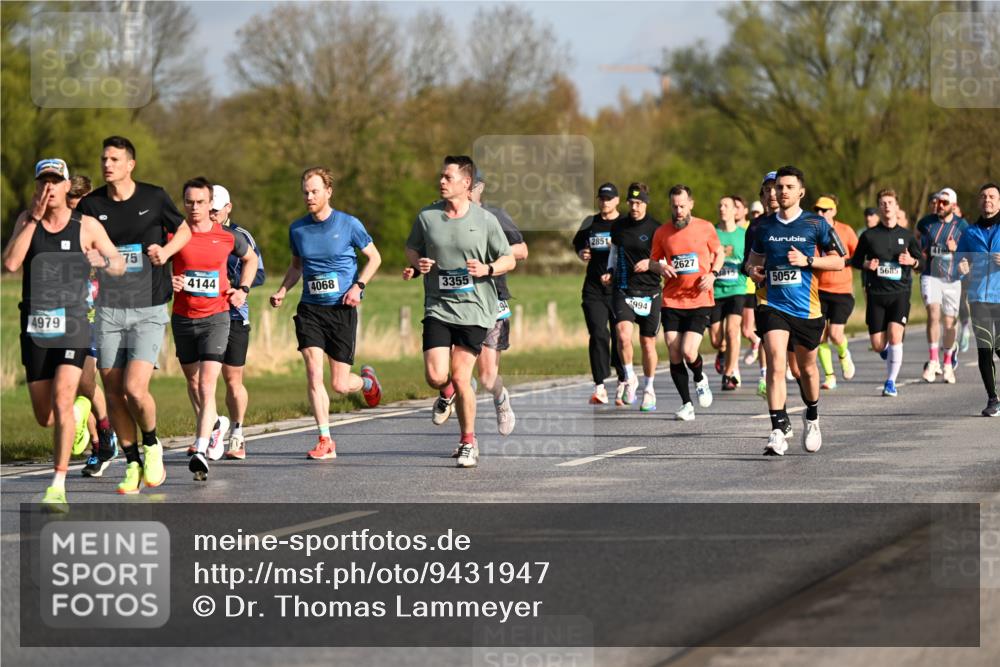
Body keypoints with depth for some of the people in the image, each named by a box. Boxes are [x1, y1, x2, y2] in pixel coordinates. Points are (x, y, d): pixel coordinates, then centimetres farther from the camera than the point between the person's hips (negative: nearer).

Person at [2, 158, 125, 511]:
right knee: (44, 417, 9)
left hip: (72, 326, -3)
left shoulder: (86, 226, 1)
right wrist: (34, 218, -13)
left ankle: (58, 487, -19)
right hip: (34, 327, 3)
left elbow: (119, 266, 12)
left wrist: (102, 260, -11)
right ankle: (78, 413, 47)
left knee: (61, 400, -21)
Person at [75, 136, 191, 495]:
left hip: (149, 310, -2)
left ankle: (152, 446, 12)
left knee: (134, 389, -16)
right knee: (114, 394, 2)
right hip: (109, 309, 2)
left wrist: (166, 251, -6)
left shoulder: (154, 197, -1)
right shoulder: (91, 205, 0)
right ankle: (133, 464, 18)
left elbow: (183, 230, 14)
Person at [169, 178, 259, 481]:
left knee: (207, 384, -15)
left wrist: (243, 289, 8)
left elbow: (250, 258, 20)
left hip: (215, 317, -2)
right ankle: (214, 424, 45)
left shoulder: (228, 236, -1)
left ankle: (201, 451, -21)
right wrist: (167, 282, -11)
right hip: (182, 318, 3)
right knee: (192, 380, 17)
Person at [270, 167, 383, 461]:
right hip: (309, 309, 3)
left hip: (342, 309, -3)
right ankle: (325, 441, -6)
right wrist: (283, 290, 4)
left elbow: (374, 257, 5)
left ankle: (366, 380, 36)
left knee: (339, 385, -1)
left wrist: (358, 285, -9)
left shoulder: (349, 224, -5)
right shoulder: (297, 229, 5)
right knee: (313, 374, -12)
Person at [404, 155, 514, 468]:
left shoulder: (485, 220, -2)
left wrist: (487, 269, -14)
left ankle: (468, 441, 14)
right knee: (435, 376, -11)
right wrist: (417, 265, -3)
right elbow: (412, 248, 20)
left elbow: (509, 260, 6)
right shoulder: (426, 216, 4)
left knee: (461, 377, -5)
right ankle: (447, 393, 28)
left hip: (474, 309, -2)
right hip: (437, 309, 2)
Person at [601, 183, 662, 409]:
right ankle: (630, 379, 2)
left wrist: (650, 263, -18)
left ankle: (649, 390, 24)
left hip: (649, 291, -2)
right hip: (622, 290, 2)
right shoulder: (618, 226, 7)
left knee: (648, 342, 7)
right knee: (623, 335, -20)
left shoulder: (655, 228, -4)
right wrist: (610, 272, 8)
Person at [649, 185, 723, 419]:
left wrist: (713, 274, -5)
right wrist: (660, 267, -9)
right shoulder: (662, 233, 4)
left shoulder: (705, 228, 0)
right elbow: (652, 261, 14)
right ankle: (687, 405, 10)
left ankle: (700, 379, 19)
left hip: (700, 301, -2)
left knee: (688, 351, -15)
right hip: (671, 302, 2)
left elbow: (719, 253, 13)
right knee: (674, 356, -2)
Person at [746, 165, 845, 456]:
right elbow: (756, 256, 24)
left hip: (806, 308, 0)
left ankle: (812, 417, 42)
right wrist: (755, 269, 0)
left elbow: (838, 261, 2)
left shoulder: (816, 224, -1)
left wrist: (807, 260, -13)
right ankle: (779, 430, -22)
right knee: (775, 363, -18)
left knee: (807, 367, 14)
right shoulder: (765, 226, 7)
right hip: (772, 305, 0)